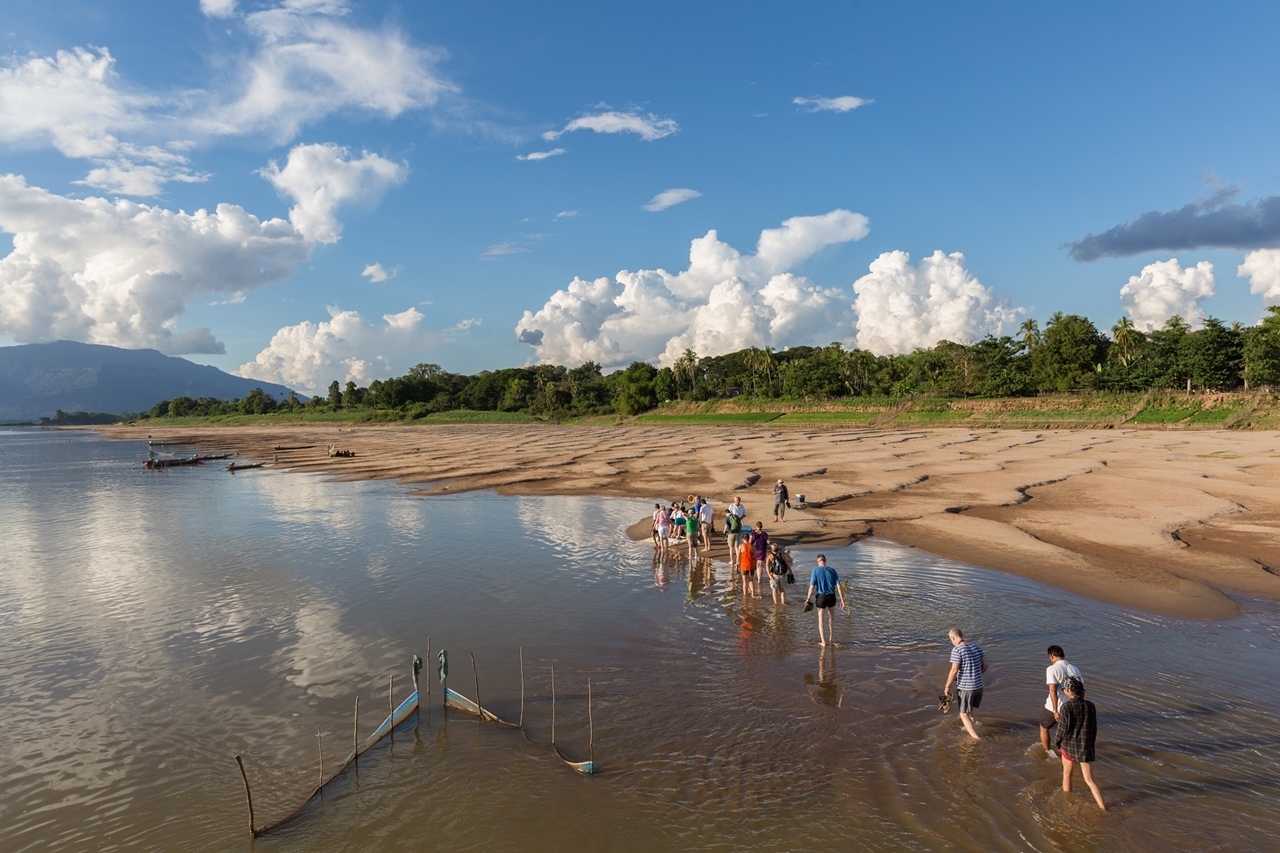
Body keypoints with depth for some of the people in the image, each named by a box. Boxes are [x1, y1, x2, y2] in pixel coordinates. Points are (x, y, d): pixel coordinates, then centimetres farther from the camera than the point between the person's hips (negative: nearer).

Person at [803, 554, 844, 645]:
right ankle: (832, 640, 29)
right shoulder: (832, 570, 1)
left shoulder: (815, 570, -7)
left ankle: (823, 641, 15)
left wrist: (808, 599, -4)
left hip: (820, 597, -2)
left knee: (820, 619, 13)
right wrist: (842, 600, 0)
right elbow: (838, 586, -3)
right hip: (831, 596, 3)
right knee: (831, 618, 23)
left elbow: (812, 587, -12)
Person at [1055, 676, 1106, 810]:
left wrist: (1057, 743, 3)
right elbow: (1094, 728, 3)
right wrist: (1090, 743, 19)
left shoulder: (1066, 707, -20)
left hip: (1069, 746, -3)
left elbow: (1062, 729, -14)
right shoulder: (1090, 706, -7)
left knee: (1067, 774, 20)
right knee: (1089, 779, 10)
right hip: (1086, 747, 3)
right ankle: (1103, 807, 3)